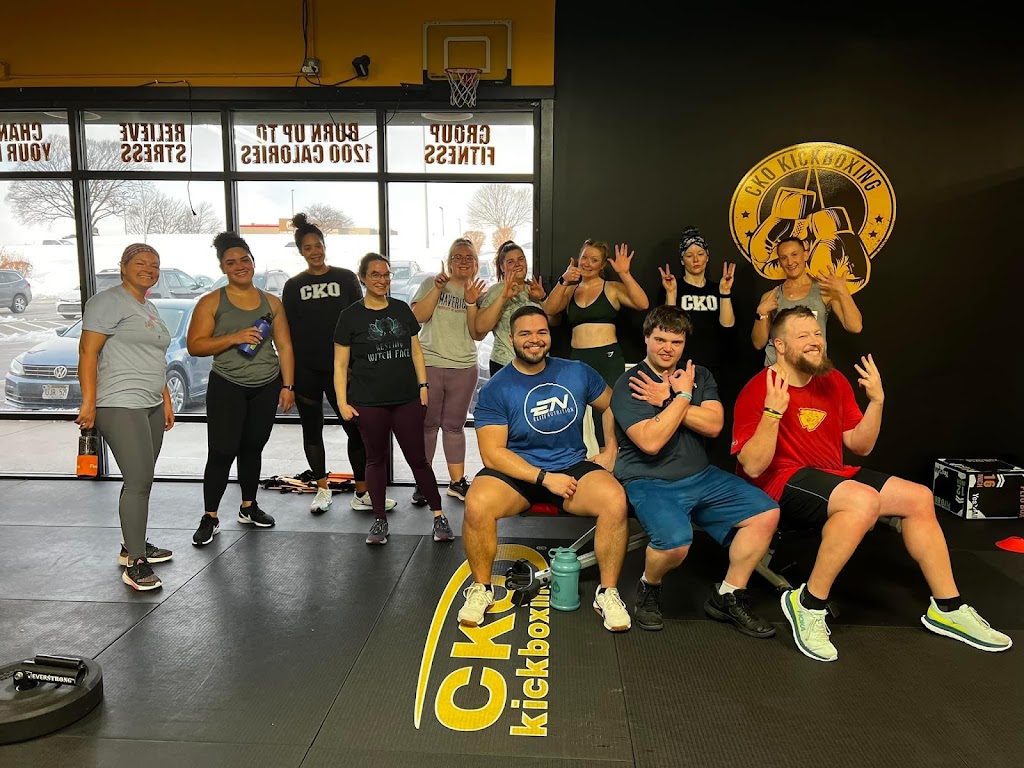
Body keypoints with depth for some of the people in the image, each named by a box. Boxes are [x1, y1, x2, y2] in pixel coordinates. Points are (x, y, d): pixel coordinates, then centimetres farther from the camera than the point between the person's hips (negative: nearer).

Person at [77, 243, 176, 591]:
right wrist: (88, 402, -18)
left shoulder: (150, 308, 21)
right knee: (139, 481, -12)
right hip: (120, 406, -9)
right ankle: (135, 563, -7)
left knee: (141, 480, 12)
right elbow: (88, 351, -13)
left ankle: (132, 545, 24)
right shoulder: (109, 301, -7)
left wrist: (166, 401, 24)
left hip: (151, 405, 9)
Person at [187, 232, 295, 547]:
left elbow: (284, 346, 7)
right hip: (227, 387, -3)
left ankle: (249, 507, 28)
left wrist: (287, 385, 1)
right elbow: (194, 345, -7)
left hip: (267, 387, 3)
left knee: (252, 449, 13)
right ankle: (210, 517, 7)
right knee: (222, 452, -5)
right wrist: (234, 338, -19)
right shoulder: (211, 303, -1)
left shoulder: (271, 302, 7)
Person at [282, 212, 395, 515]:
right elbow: (286, 331, 7)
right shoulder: (293, 286, 7)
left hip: (340, 367, -1)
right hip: (305, 370, 2)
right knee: (312, 430, 8)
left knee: (355, 428, -3)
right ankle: (323, 490, 22)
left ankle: (362, 493, 6)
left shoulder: (346, 278, 4)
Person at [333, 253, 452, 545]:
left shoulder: (402, 310, 9)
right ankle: (380, 520, 21)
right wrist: (342, 402, -6)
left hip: (407, 400, 2)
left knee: (418, 458, 4)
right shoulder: (350, 316, 0)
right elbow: (340, 364, 0)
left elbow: (415, 350, 13)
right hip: (369, 403, -1)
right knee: (376, 459, 10)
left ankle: (439, 516, 13)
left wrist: (423, 385, 5)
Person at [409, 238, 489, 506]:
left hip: (464, 368, 2)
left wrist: (471, 303, -12)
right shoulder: (432, 283, 3)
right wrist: (438, 288, -15)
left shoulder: (479, 292, 8)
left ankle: (457, 481, 18)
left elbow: (478, 334, 0)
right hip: (428, 364, -2)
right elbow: (418, 317, -9)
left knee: (454, 426, 9)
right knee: (427, 424, 3)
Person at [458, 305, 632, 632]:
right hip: (516, 472, -1)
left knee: (615, 500, -29)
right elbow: (493, 453, -12)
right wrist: (544, 477, -19)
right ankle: (481, 588, -4)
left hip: (573, 467, 2)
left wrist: (610, 451, 7)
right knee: (477, 504, -31)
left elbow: (611, 407, 19)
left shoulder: (578, 372, 2)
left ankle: (608, 592, -6)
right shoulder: (495, 389, -6)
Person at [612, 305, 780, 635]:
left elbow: (714, 425, -6)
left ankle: (729, 596, 7)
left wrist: (666, 400, -12)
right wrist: (682, 395, -12)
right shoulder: (628, 385, -7)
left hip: (700, 477, 6)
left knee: (766, 513, -8)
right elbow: (650, 442, -20)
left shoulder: (699, 376, 10)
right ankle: (648, 589, 4)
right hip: (648, 482, -6)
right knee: (676, 542, -32)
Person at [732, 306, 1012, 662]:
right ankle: (808, 605, -20)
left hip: (832, 474, 9)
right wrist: (773, 411, -31)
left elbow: (860, 446, 11)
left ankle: (948, 609, 18)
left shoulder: (834, 381, 9)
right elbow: (753, 467, -21)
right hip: (779, 483, -8)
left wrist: (876, 400, -2)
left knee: (919, 498, 4)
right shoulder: (758, 390, -13)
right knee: (863, 501, -33)